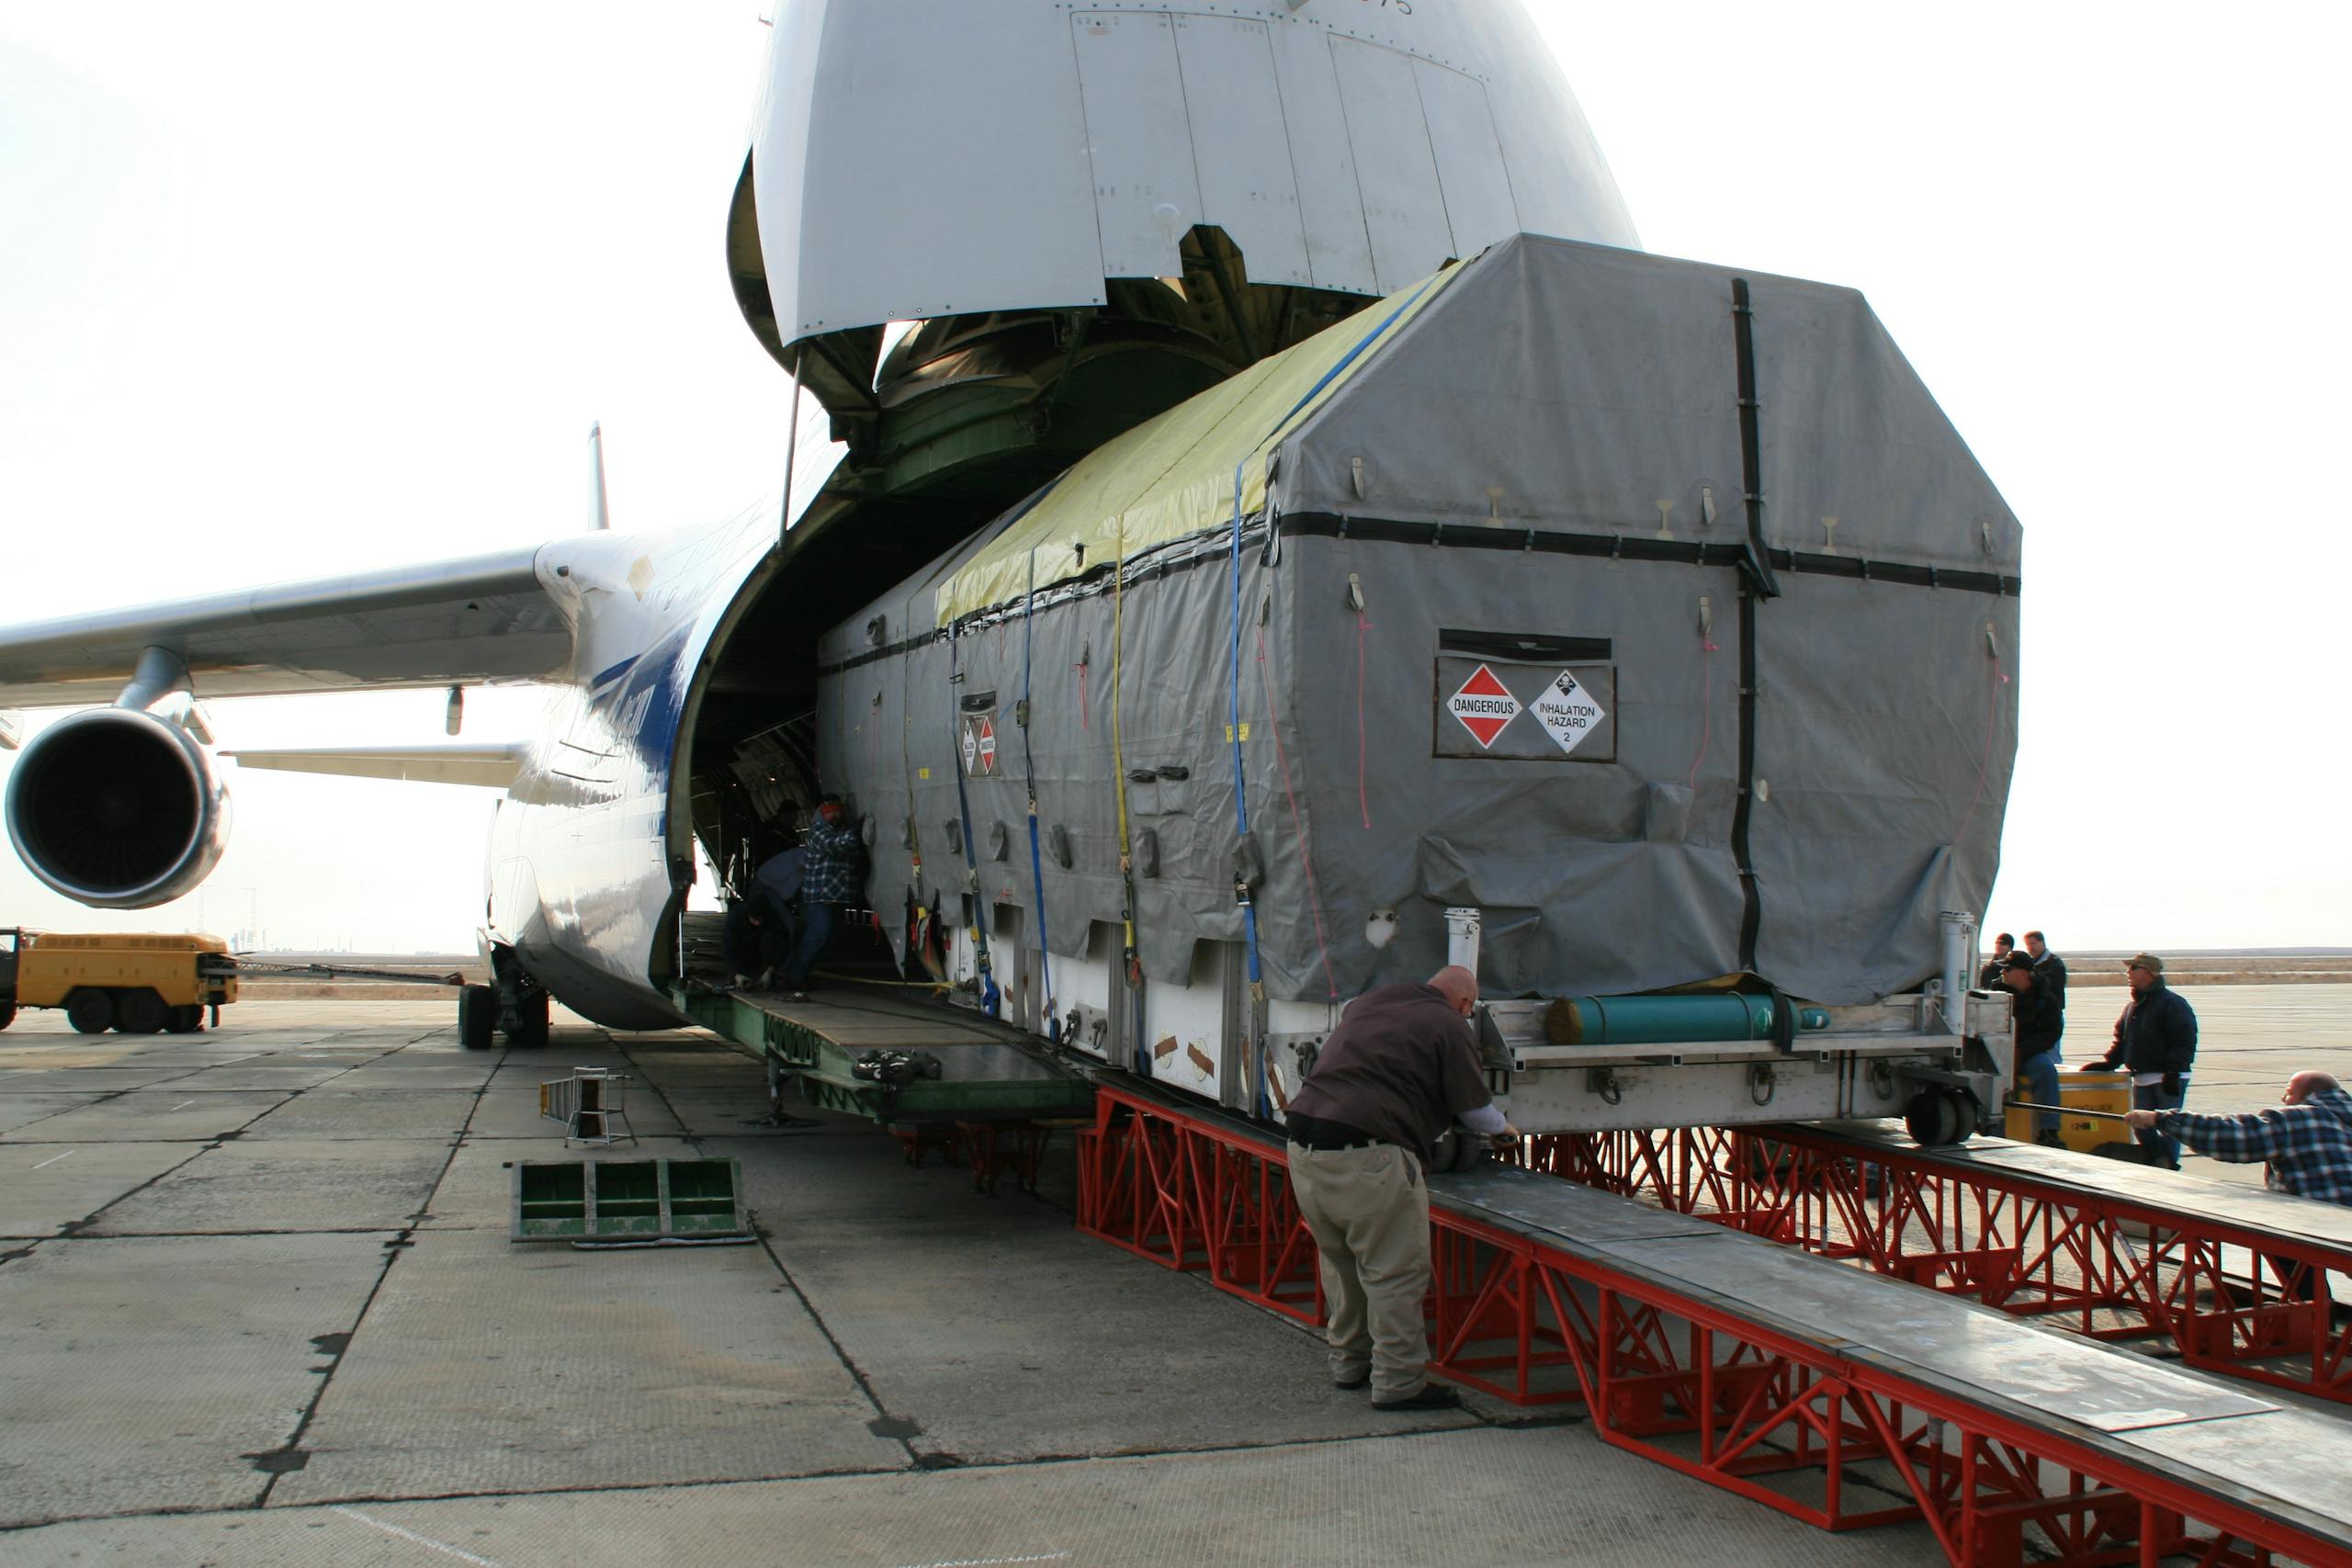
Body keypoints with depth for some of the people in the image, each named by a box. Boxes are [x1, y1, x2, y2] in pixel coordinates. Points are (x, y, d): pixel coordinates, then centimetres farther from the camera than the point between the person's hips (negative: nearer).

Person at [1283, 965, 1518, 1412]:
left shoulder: (1368, 1002, 22)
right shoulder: (1449, 1026, 2)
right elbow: (1475, 1109, 7)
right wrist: (1503, 1129, 30)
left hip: (1303, 1146, 8)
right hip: (1366, 1156, -8)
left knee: (1341, 1262, 22)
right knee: (1396, 1272, 2)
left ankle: (1348, 1362, 32)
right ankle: (1398, 1382, 7)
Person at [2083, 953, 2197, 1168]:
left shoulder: (2172, 1003, -9)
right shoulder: (2132, 1006, 16)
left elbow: (2183, 1041, -15)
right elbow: (2121, 1040, 21)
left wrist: (2173, 1071, -22)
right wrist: (2107, 1062, 8)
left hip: (2167, 1078, -8)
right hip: (2141, 1078, 8)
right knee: (2141, 1125, 6)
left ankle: (2167, 1167, 5)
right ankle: (2157, 1163, 17)